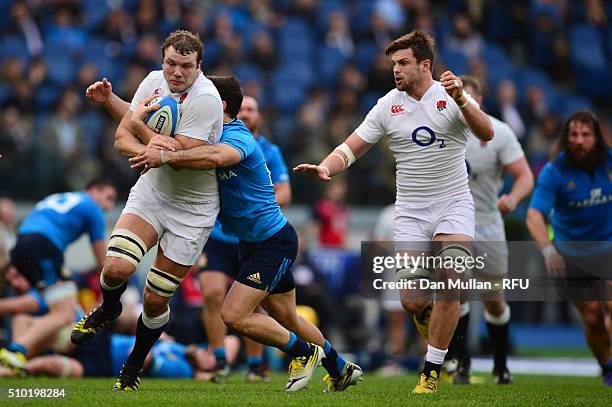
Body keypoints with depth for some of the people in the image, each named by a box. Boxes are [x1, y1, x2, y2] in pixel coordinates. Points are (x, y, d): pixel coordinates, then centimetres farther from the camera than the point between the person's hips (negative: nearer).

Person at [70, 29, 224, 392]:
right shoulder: (154, 81, -3)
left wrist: (138, 122, -20)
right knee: (116, 267, -21)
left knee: (155, 301, 0)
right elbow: (122, 137, 6)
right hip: (151, 192, 4)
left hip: (192, 210, -4)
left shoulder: (205, 98, -22)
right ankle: (108, 310, 16)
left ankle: (134, 367, 27)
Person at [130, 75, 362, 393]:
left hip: (273, 241, -10)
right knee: (286, 319, 19)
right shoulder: (214, 135, 8)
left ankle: (305, 352, 2)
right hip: (252, 243, 10)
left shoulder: (238, 138, -21)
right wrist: (161, 144, -24)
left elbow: (215, 156, -45)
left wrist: (167, 157, -48)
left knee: (234, 315, -16)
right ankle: (341, 369, 35)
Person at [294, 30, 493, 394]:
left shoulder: (452, 96, -4)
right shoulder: (388, 106, 4)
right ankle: (430, 317, 29)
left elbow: (486, 134, -18)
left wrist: (461, 100, -34)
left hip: (454, 204, -2)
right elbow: (352, 148, 3)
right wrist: (326, 168, -17)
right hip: (410, 211, 2)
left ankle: (432, 371, -9)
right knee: (412, 301, -10)